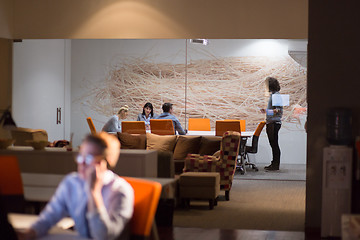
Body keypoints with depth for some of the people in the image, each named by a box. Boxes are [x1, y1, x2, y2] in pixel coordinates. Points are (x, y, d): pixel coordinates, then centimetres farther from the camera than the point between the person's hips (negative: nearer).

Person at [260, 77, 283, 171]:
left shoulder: (276, 95, -13)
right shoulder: (272, 95, 18)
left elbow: (278, 109, -19)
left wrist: (274, 111, -34)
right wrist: (266, 111, 31)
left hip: (274, 123, -10)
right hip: (271, 123, 10)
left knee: (274, 144, -7)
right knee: (273, 144, 12)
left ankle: (276, 165, -5)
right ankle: (274, 163, 17)